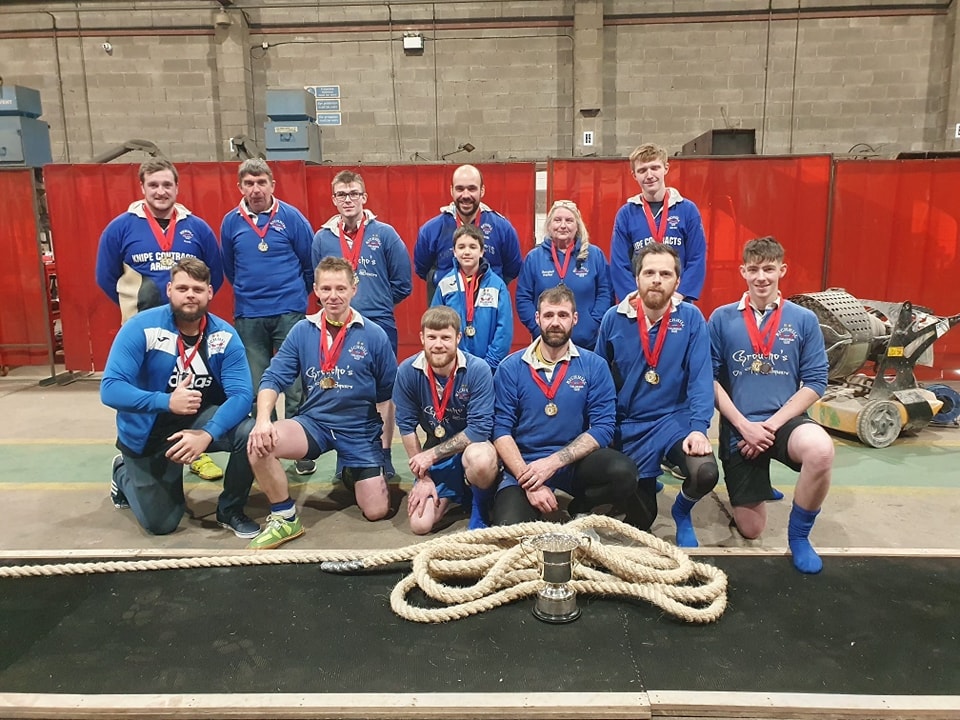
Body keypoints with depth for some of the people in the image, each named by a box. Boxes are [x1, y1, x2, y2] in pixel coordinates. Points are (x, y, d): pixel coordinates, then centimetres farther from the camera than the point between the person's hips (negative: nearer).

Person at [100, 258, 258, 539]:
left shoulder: (224, 335, -15)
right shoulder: (141, 327, -21)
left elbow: (241, 394, -23)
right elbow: (110, 389, -27)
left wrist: (208, 434, -40)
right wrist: (167, 402, -42)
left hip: (200, 417, 2)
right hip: (148, 431, -2)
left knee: (250, 435, -29)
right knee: (160, 524, 5)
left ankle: (230, 510, -1)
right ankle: (125, 474, 39)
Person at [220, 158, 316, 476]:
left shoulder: (291, 216, -3)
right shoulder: (231, 221, 4)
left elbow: (310, 262, 5)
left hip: (289, 313, -2)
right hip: (248, 316, 3)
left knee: (294, 386, 2)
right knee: (255, 389, 9)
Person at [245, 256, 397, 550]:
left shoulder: (374, 334, -7)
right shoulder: (302, 331, -2)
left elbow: (391, 393, 0)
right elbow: (273, 378, -6)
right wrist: (263, 419, -27)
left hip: (360, 430, -1)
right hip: (313, 422, 1)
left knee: (376, 512, -3)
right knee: (258, 444, -28)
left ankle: (352, 473, 33)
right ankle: (285, 519, -6)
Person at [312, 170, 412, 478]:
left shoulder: (385, 234, -3)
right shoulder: (322, 238, 4)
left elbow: (402, 283, 1)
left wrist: (378, 304, 6)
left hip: (380, 325, -2)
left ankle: (385, 456, 20)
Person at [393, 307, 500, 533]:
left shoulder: (478, 370, -22)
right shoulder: (407, 371, -14)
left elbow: (479, 429, -23)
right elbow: (407, 427, -7)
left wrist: (432, 454, -22)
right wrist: (423, 477, -8)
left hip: (472, 447, -3)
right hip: (435, 456, 3)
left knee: (480, 459, -39)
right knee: (420, 525, -8)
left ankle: (480, 508, -5)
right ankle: (451, 494, 26)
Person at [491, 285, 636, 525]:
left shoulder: (595, 366, 0)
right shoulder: (511, 367, 0)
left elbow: (603, 428, -8)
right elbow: (502, 430, -6)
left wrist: (554, 462, -19)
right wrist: (529, 481, -19)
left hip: (575, 462, 1)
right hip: (524, 466, -1)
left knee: (623, 472, -29)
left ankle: (581, 509, 4)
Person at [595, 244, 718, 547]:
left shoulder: (691, 319, -6)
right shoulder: (614, 319, -3)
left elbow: (701, 378, -12)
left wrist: (698, 428, -24)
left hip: (675, 418, -1)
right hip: (630, 426, 1)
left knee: (706, 473, -30)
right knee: (639, 520, 3)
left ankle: (681, 511, 7)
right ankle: (646, 481, 41)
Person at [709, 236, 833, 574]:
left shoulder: (804, 320, 0)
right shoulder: (722, 318, -1)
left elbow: (814, 383, -3)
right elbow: (711, 379, -3)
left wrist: (772, 424, -13)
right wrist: (744, 425, -13)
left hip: (785, 420, 0)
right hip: (738, 427, 0)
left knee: (821, 450, -36)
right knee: (750, 529, 4)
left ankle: (798, 535, -9)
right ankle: (756, 487, 42)